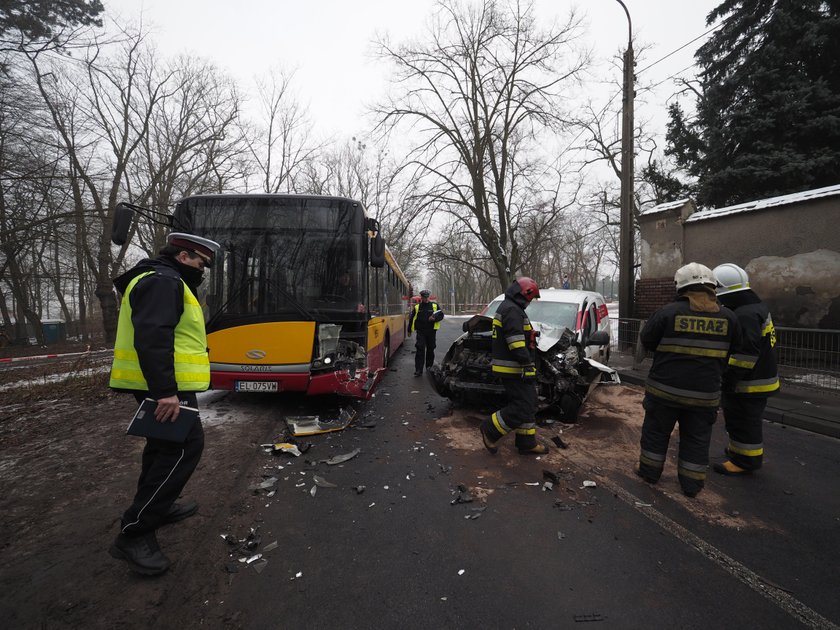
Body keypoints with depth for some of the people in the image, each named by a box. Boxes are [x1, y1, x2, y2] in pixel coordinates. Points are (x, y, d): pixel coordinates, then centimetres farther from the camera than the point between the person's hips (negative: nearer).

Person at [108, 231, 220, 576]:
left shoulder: (165, 281, 20)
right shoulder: (163, 281, -15)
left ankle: (158, 507, 36)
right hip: (164, 385, -11)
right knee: (185, 446, -11)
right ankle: (133, 533, -5)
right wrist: (165, 390, -32)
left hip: (157, 383, 11)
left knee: (165, 444, 20)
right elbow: (152, 337, -28)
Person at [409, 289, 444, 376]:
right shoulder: (417, 307, 7)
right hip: (421, 331, -1)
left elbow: (441, 315, 7)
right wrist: (410, 330, 15)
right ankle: (418, 369, -7)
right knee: (420, 350, -8)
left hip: (431, 331, 1)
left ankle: (429, 367, 25)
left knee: (430, 350, 9)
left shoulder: (435, 305, 6)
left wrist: (435, 318, -13)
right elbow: (412, 319, 13)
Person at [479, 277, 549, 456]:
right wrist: (528, 365, -24)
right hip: (513, 369, -11)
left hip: (514, 368, 11)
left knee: (528, 405, 15)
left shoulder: (508, 307, 20)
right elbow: (516, 341, -25)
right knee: (522, 407, -9)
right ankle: (490, 430, 4)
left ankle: (527, 443, 23)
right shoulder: (512, 310, -16)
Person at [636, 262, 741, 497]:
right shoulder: (728, 317, -2)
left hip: (664, 388, -2)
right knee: (696, 439, 16)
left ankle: (649, 471, 27)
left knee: (656, 431, 15)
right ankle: (691, 484, 25)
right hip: (705, 394, 2)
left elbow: (647, 340, -2)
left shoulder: (668, 312, -13)